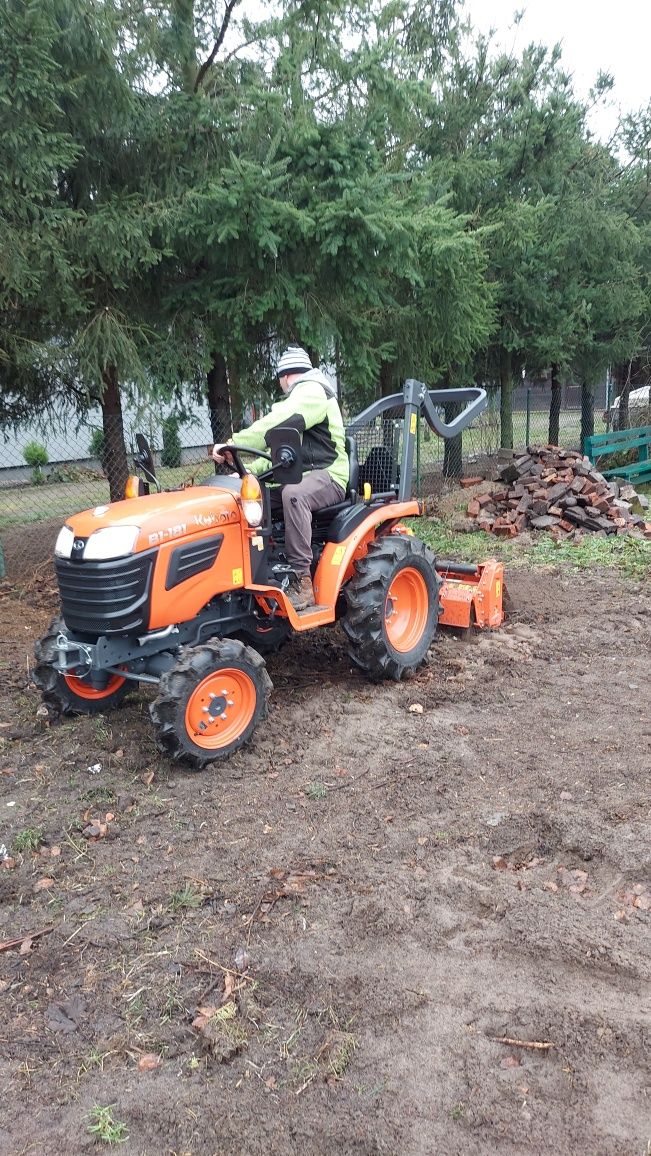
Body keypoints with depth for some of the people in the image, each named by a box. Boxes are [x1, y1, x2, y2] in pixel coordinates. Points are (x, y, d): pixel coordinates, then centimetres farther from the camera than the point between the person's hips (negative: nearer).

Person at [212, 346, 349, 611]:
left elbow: (274, 426, -22)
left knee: (293, 494, -40)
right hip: (301, 477, 10)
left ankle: (302, 583, -40)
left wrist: (232, 444, -23)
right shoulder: (299, 398, 27)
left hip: (327, 476, -10)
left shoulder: (311, 391, -6)